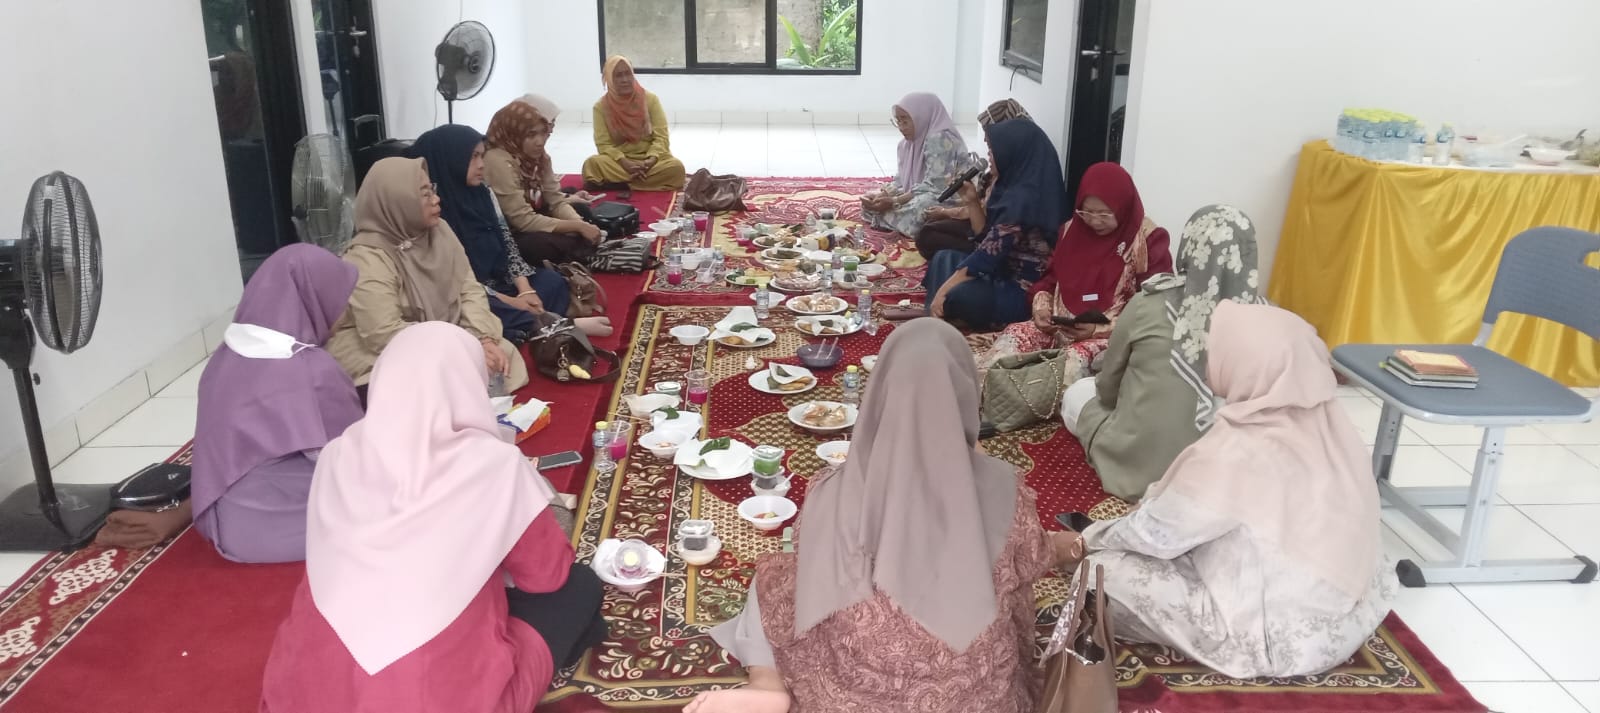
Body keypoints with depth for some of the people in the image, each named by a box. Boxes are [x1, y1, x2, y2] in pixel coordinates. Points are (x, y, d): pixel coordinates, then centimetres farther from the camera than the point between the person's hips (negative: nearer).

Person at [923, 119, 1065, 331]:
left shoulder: (1022, 199, -21)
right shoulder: (1012, 188, 8)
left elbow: (987, 255, -21)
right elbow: (986, 236, 19)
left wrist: (943, 291, -16)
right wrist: (972, 201, 6)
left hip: (1023, 292, -11)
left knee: (959, 296, -34)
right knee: (944, 258, 16)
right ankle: (937, 315, -2)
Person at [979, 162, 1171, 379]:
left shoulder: (1149, 241, -4)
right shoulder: (1074, 229, 13)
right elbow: (1051, 277, 21)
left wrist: (1100, 330, -20)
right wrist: (1041, 305, -3)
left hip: (1111, 336, -4)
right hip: (1060, 327, 5)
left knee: (1076, 359, -37)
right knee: (1015, 334, -25)